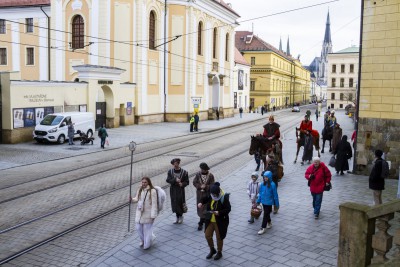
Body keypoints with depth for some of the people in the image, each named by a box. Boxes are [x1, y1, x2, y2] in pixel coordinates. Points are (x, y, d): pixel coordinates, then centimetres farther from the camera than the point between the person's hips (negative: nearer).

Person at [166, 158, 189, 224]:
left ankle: (180, 216, 21)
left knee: (180, 203, -1)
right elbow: (168, 180, -7)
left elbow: (187, 182, -2)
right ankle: (177, 217, 21)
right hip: (173, 189, 3)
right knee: (175, 204, 7)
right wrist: (175, 180, -22)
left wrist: (182, 184, -23)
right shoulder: (170, 171, 1)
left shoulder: (184, 172, -7)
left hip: (180, 190, -3)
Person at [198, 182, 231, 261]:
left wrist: (219, 212, -31)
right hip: (210, 221, 5)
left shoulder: (224, 198, -21)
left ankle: (219, 252, 30)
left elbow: (228, 209, -19)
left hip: (220, 222, -5)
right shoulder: (210, 196, -5)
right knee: (207, 235, 9)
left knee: (219, 237, 9)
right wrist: (201, 203, -4)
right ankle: (212, 250, 33)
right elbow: (206, 199, 16)